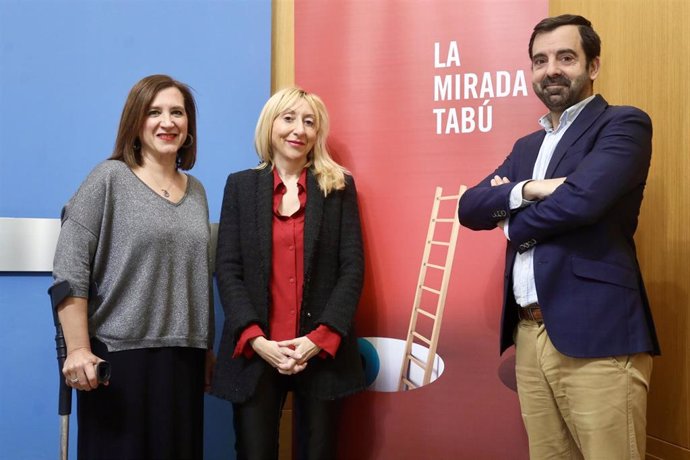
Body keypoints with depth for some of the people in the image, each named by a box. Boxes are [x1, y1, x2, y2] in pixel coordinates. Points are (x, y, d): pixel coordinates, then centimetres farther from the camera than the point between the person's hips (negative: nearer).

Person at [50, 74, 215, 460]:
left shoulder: (196, 191, 12)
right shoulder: (110, 179, -4)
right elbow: (70, 270, -9)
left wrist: (208, 349, 16)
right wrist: (78, 349, -16)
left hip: (184, 356, 5)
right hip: (119, 353, -5)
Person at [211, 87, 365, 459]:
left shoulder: (339, 186, 7)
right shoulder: (241, 185, 8)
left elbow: (352, 268, 0)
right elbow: (227, 268, 1)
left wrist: (321, 337, -11)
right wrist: (255, 339, -11)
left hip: (321, 352, 0)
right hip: (255, 351, 0)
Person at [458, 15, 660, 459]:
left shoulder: (623, 124, -3)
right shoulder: (527, 146, 19)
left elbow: (581, 198, -20)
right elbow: (469, 207, 9)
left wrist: (512, 221, -1)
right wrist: (526, 190, -11)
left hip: (596, 336, -7)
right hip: (529, 333, 7)